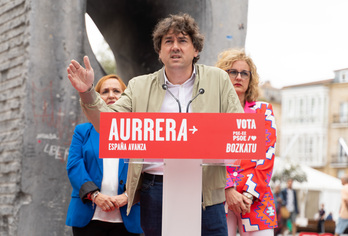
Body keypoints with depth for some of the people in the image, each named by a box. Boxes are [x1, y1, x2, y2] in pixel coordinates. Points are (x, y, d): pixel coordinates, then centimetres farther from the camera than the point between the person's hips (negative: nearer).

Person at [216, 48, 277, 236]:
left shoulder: (263, 111, 15)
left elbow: (267, 156, 6)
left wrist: (249, 192, -7)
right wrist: (228, 190, -12)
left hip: (256, 197, 1)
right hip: (220, 195, -1)